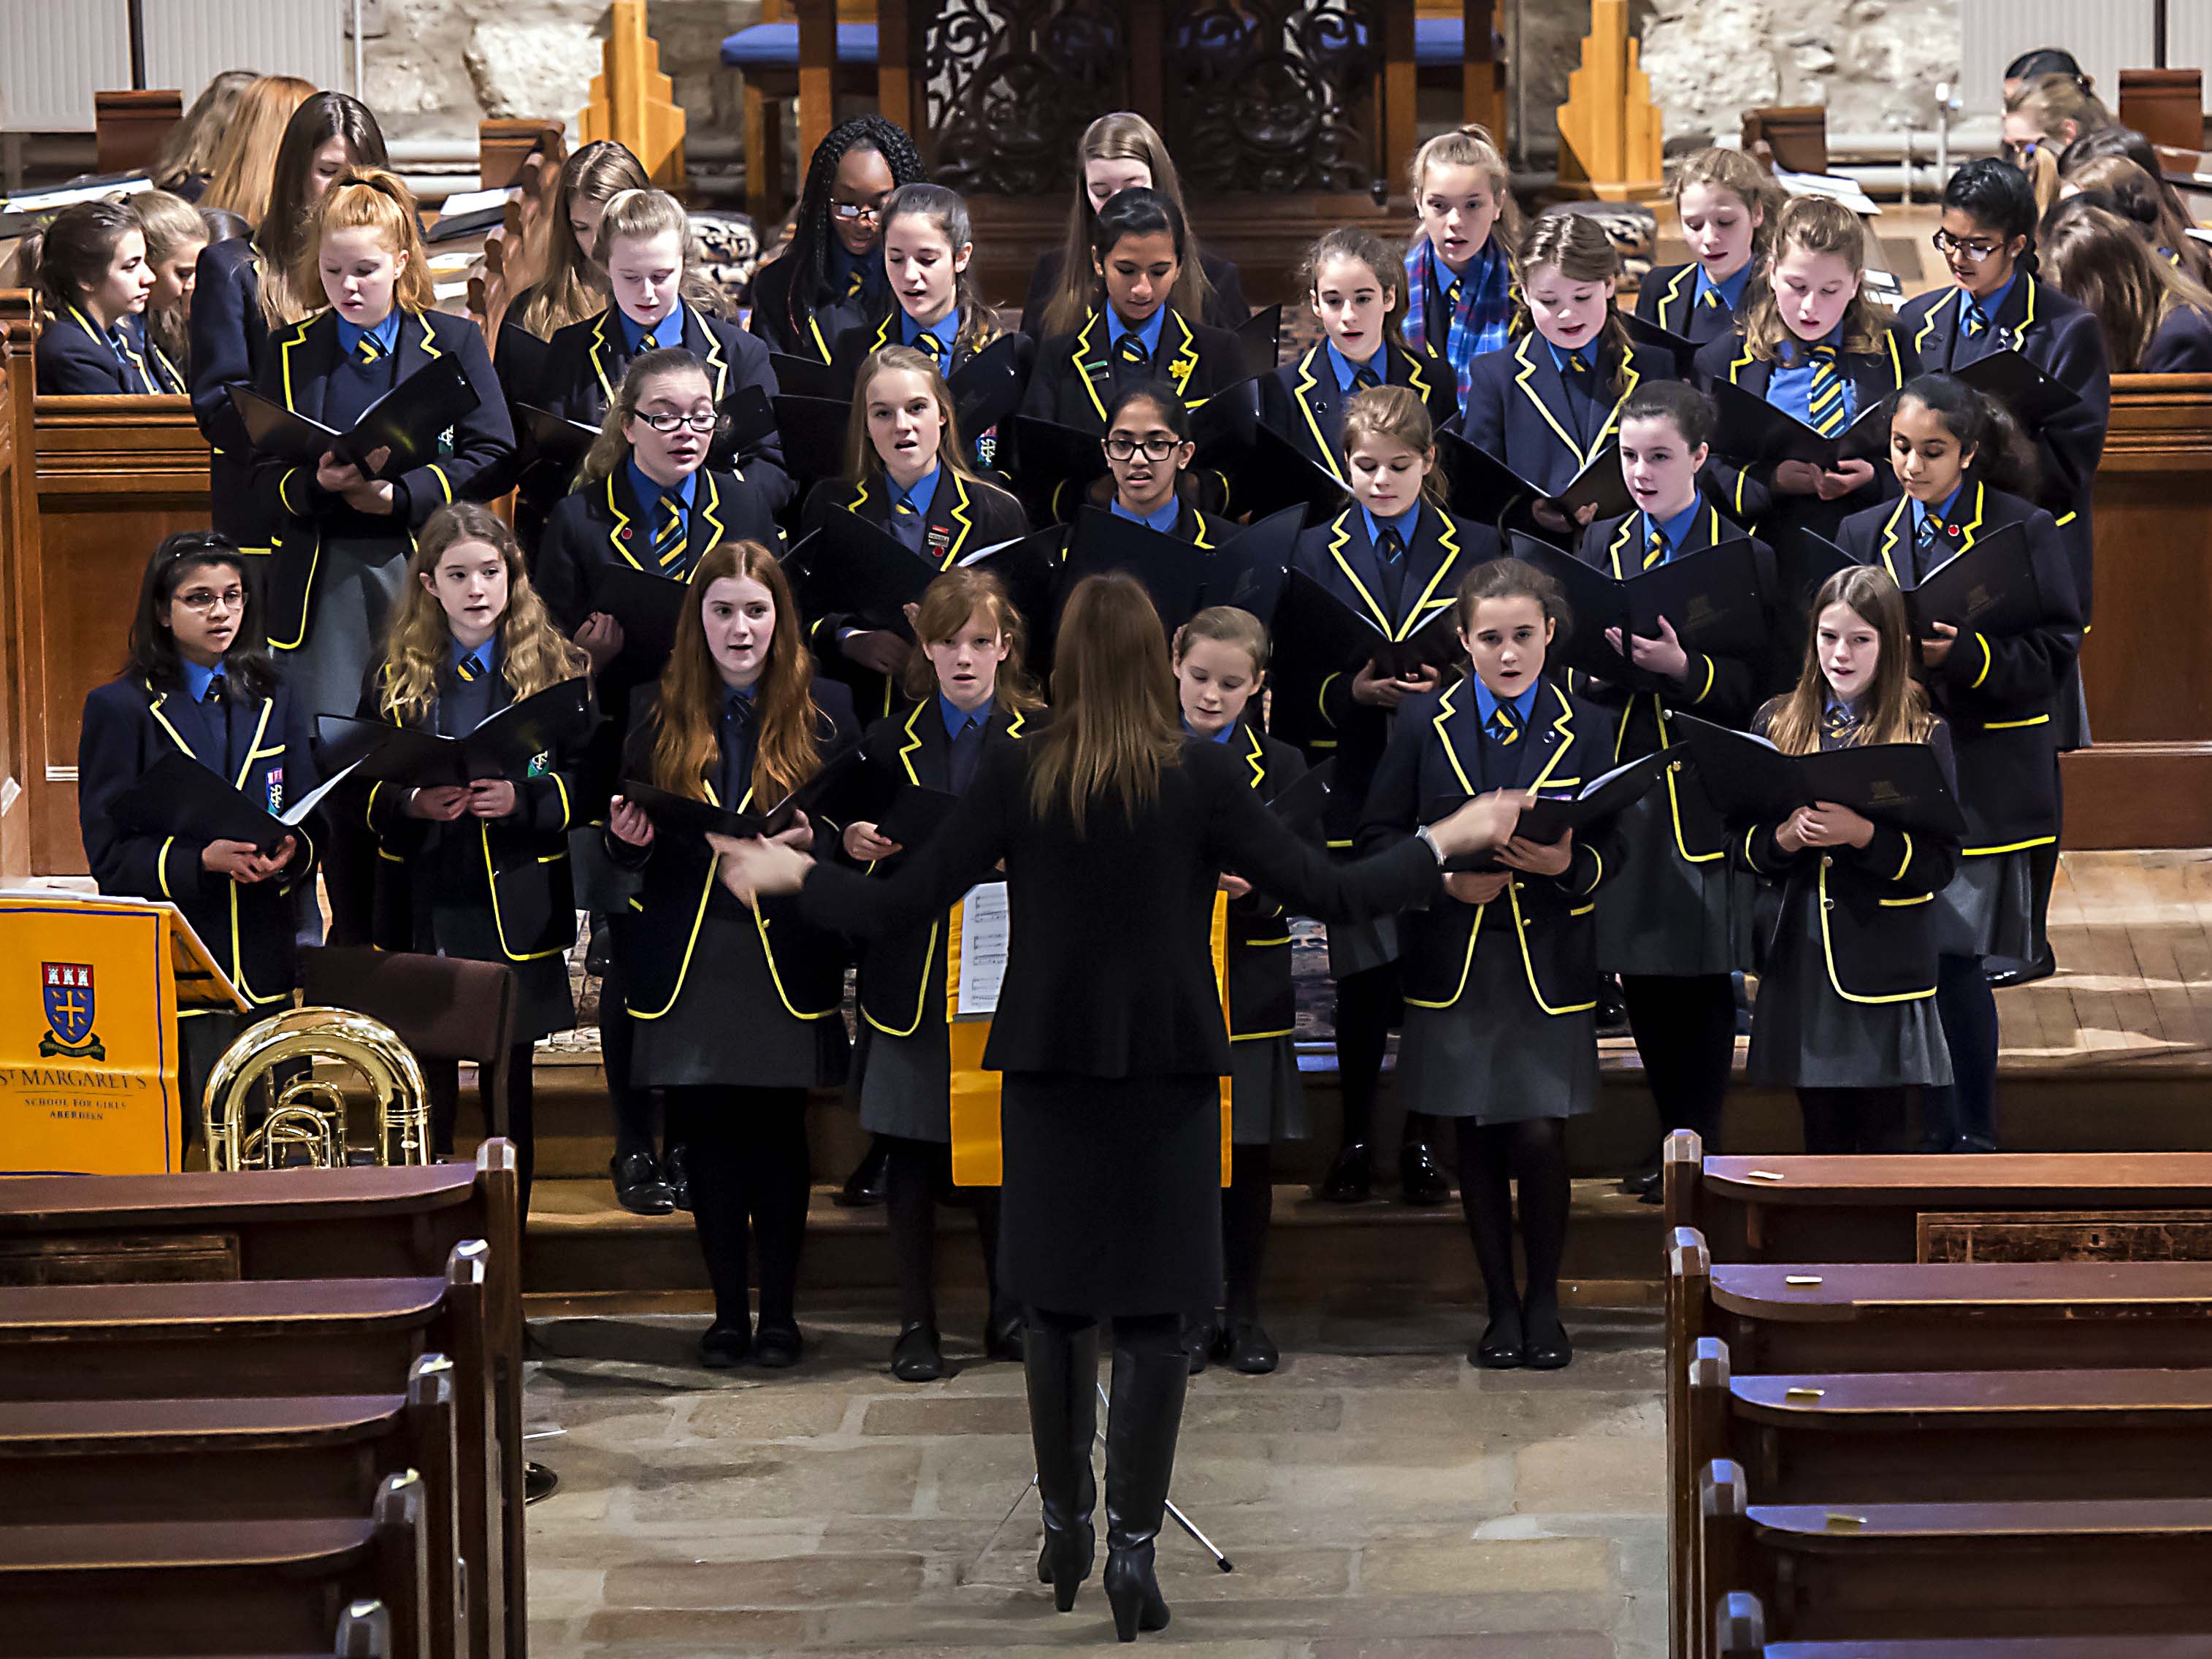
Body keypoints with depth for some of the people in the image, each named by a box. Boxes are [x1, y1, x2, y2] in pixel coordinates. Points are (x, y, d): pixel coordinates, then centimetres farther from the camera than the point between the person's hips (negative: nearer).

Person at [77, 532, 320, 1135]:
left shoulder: (274, 703, 15)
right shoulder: (120, 708, 1)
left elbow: (311, 825, 13)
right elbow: (109, 854, -5)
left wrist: (290, 851, -12)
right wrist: (205, 859, -21)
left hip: (264, 963, 4)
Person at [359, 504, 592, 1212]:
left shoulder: (558, 668, 2)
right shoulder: (394, 676, 8)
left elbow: (586, 781, -1)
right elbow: (361, 789, 6)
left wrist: (523, 799, -19)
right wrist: (412, 803, -14)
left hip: (518, 909, -1)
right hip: (423, 908, 1)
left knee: (510, 1087, 7)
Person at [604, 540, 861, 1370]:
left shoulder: (826, 709, 3)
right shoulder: (658, 714, 8)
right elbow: (628, 843, 12)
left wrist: (814, 841, -17)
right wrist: (628, 836, -10)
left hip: (786, 951, -2)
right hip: (687, 953, 2)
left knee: (778, 1135, 2)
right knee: (706, 1136, 4)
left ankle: (780, 1312, 13)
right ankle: (729, 1310, 14)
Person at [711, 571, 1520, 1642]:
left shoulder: (1017, 777, -6)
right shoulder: (1203, 778, -9)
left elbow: (901, 908, -3)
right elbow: (1327, 894, -6)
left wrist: (793, 875, 13)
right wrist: (1446, 843, 8)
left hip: (1049, 1073, 2)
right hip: (1167, 1074, -1)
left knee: (1056, 1306, 15)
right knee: (1151, 1318, 2)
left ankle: (1064, 1525, 23)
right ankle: (1133, 1549, -1)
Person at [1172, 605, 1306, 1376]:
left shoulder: (1280, 766, 6)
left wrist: (1251, 886, -21)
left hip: (1249, 984, 0)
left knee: (1249, 1156, 3)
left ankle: (1244, 1312, 13)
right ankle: (1194, 1311, 12)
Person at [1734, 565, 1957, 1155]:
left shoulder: (1923, 732, -2)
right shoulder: (1776, 723, 7)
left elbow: (1941, 862, -7)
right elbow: (1742, 844, 7)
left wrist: (1863, 835, -22)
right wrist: (1784, 839, -14)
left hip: (1885, 965, -3)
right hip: (1801, 961, 3)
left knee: (1882, 1134, 0)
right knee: (1822, 1133, 8)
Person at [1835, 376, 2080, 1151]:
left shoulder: (2024, 529, -2)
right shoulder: (1866, 533, 12)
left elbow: (2055, 654, -6)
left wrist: (1959, 655, -20)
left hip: (1983, 775, -4)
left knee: (1953, 956, -7)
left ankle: (1974, 1137, 5)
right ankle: (1937, 1132, 15)